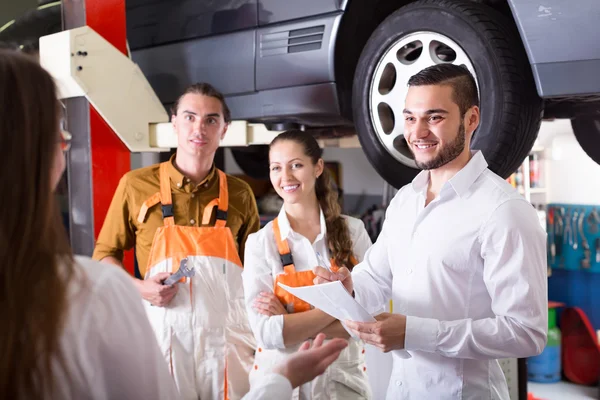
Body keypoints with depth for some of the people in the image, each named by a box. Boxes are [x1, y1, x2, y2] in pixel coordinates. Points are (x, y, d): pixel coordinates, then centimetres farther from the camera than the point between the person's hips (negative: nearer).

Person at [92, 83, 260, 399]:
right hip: (165, 330, -1)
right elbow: (104, 254, 9)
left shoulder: (240, 194, 6)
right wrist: (138, 287, -9)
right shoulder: (136, 185, 0)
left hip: (227, 334, 2)